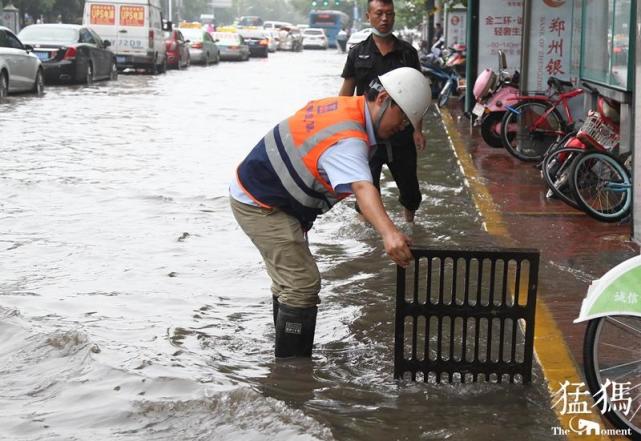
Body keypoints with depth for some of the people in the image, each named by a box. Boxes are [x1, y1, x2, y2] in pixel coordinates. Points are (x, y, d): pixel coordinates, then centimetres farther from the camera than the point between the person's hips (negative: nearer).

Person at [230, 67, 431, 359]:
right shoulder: (347, 140, -31)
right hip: (260, 206, -11)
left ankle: (288, 358, 36)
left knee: (289, 278, 22)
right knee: (303, 283, -13)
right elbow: (361, 188, -49)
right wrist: (388, 233, -64)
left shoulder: (343, 105, 2)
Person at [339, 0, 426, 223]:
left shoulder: (407, 52, 5)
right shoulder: (358, 53, 3)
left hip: (402, 135, 1)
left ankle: (409, 222, 36)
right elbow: (346, 94, 5)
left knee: (409, 186, 11)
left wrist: (417, 130, 0)